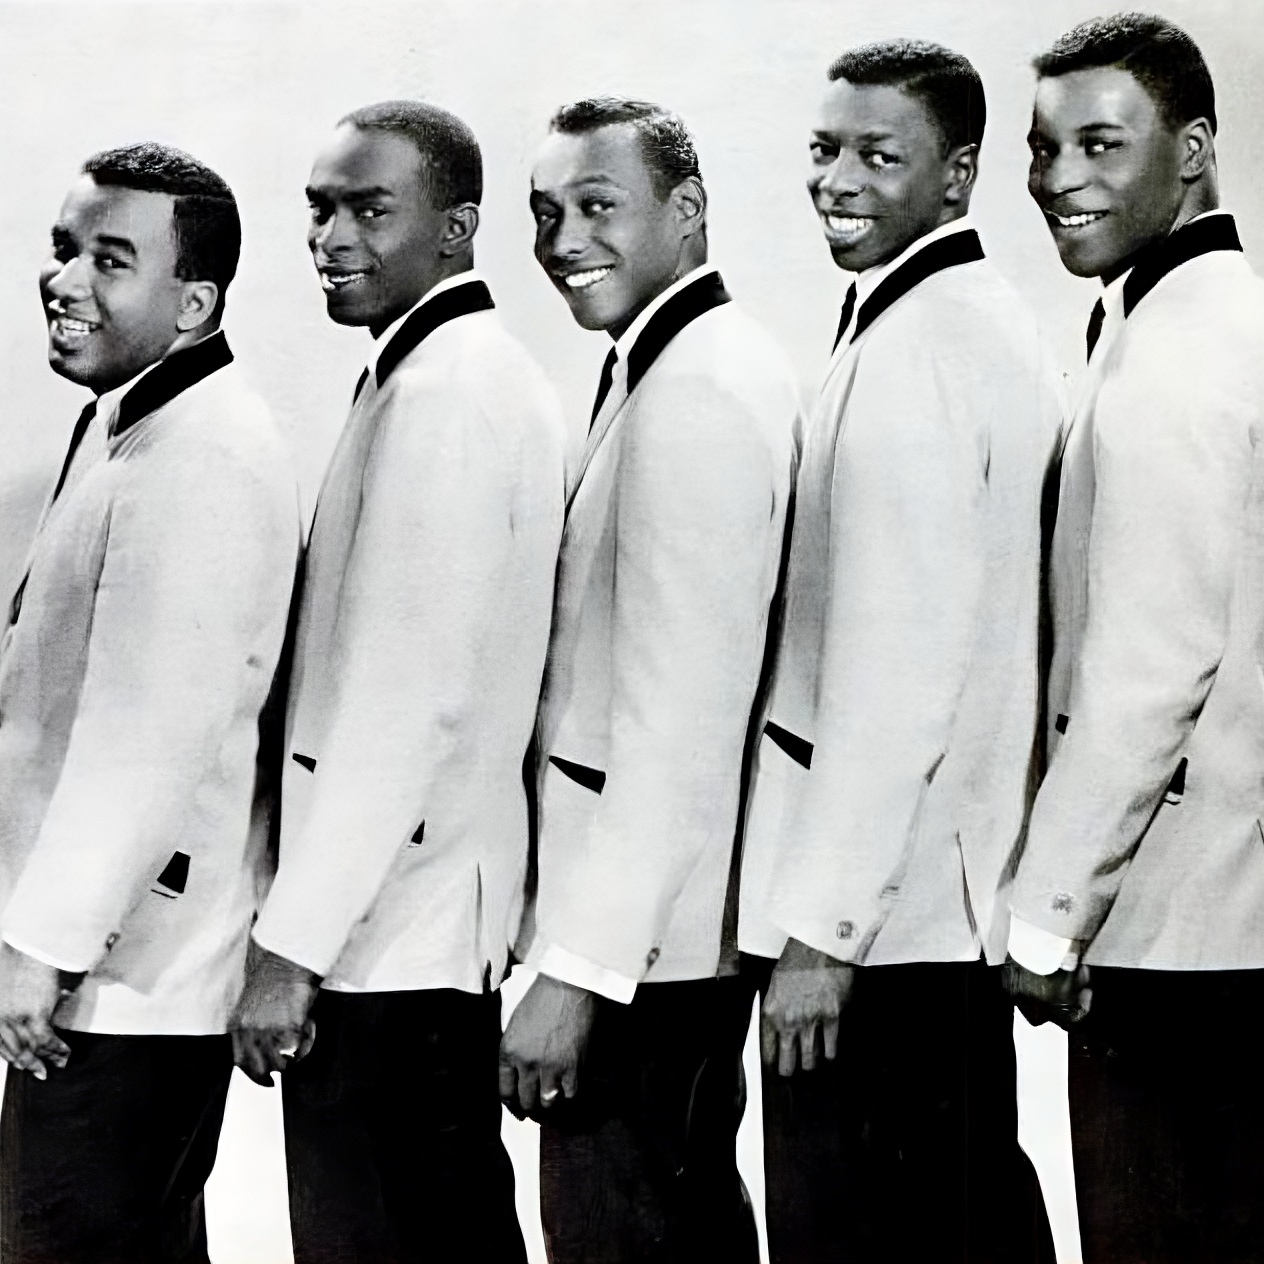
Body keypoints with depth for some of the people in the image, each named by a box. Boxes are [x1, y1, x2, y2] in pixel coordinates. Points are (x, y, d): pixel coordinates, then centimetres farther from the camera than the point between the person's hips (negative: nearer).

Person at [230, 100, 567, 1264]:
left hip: (385, 936, -10)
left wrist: (291, 940, -19)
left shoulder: (442, 393, -15)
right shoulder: (483, 374, 15)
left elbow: (405, 698, -21)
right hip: (428, 918, 10)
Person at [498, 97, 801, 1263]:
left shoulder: (696, 390, -18)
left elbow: (674, 715, -24)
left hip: (645, 939, -10)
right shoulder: (717, 360, 13)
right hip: (694, 910, 10)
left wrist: (577, 968, -24)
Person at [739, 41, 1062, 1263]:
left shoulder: (907, 356, -16)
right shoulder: (994, 326, 15)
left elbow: (895, 671, -21)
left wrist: (821, 929, -20)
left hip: (880, 916, -10)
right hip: (966, 889, 10)